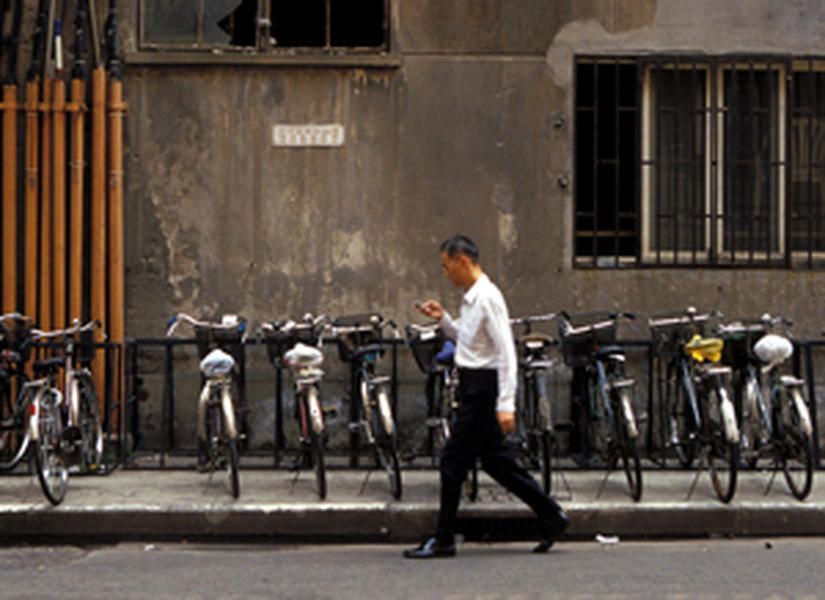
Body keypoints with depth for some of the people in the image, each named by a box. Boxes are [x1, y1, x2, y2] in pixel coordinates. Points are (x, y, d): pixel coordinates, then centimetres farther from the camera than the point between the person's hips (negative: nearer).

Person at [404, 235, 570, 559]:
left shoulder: (488, 298, -18)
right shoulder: (471, 298, 11)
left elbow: (506, 352, -21)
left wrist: (506, 404, -24)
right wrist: (443, 319, 10)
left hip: (483, 385, -10)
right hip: (473, 385, 10)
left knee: (453, 462, -4)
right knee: (496, 460, 14)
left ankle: (443, 539, 4)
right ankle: (551, 515, 21)